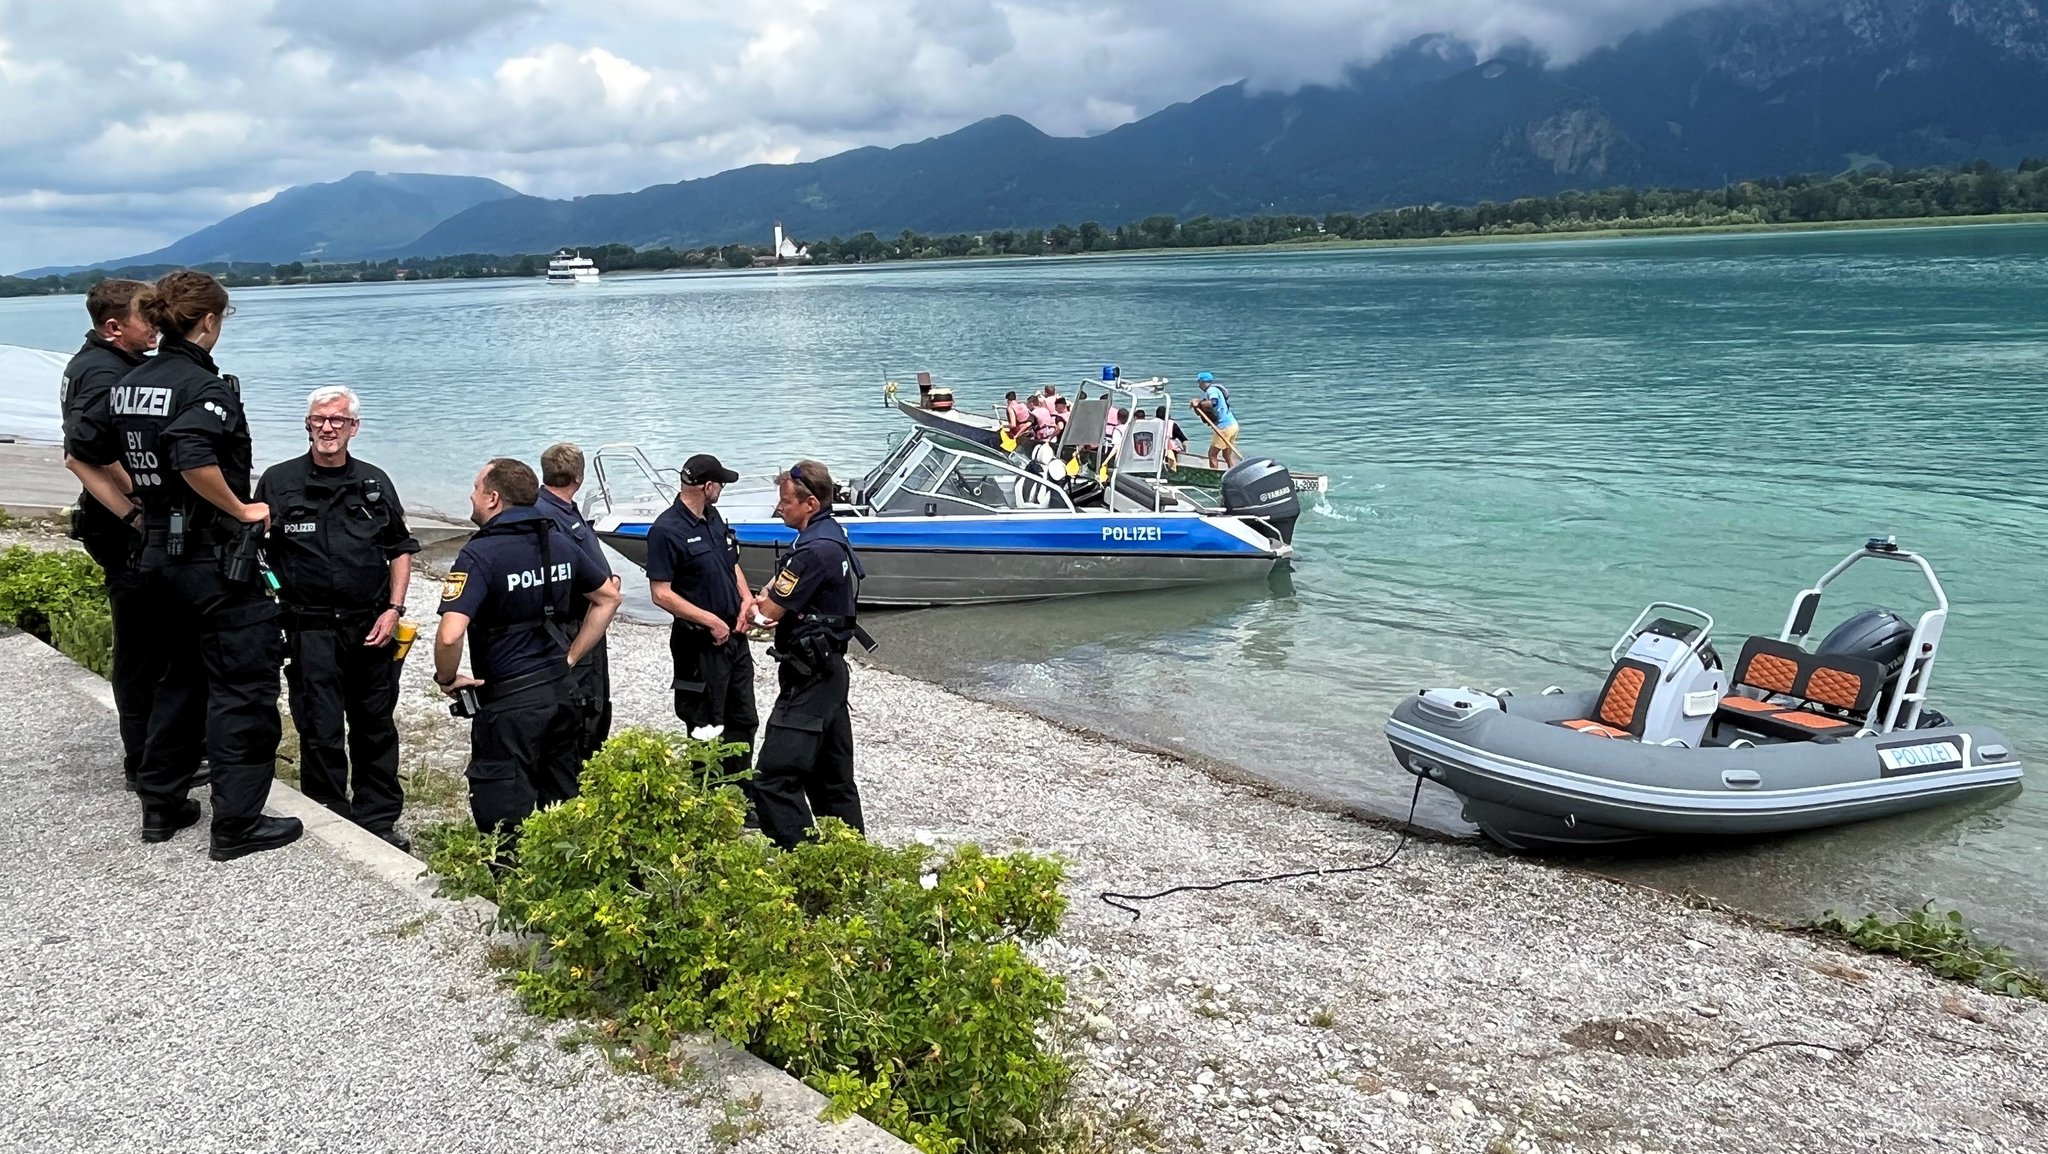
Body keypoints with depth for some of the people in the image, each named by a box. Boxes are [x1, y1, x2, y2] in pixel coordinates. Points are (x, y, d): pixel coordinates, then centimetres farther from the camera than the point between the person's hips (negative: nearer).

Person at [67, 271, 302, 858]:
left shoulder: (128, 385, 9)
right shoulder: (205, 385, -17)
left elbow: (88, 455, 14)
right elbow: (194, 461, -32)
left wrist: (141, 503, 19)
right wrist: (241, 510, -18)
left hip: (159, 553, 9)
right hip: (216, 559, -9)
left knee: (182, 675, 21)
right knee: (244, 686, -2)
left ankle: (161, 805, 28)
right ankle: (236, 824, 1)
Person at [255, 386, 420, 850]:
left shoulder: (374, 482, 8)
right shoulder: (279, 481, 1)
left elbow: (401, 549, 13)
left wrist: (394, 609, 3)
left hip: (371, 628, 3)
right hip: (310, 631, -2)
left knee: (375, 727, 10)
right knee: (321, 732, 1)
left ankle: (378, 819, 22)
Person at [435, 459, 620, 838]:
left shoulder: (480, 554, -16)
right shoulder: (560, 542, 6)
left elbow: (450, 635, -28)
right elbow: (609, 599, 17)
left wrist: (446, 678, -9)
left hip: (509, 702, -7)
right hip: (560, 690, 7)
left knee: (506, 825, 3)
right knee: (562, 808, 17)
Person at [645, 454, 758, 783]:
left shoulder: (713, 517, 8)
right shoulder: (666, 530, -18)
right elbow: (661, 594, -20)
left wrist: (747, 599, 2)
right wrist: (710, 621, -20)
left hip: (734, 636, 9)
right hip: (700, 644, -9)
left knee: (743, 722, 18)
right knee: (707, 732, 3)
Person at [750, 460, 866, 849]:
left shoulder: (815, 550, -21)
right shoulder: (834, 536, 11)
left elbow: (769, 609, -16)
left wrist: (762, 600, 7)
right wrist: (770, 598, -6)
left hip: (809, 679, -11)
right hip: (830, 671, 11)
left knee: (774, 780, -9)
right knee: (833, 778, 17)